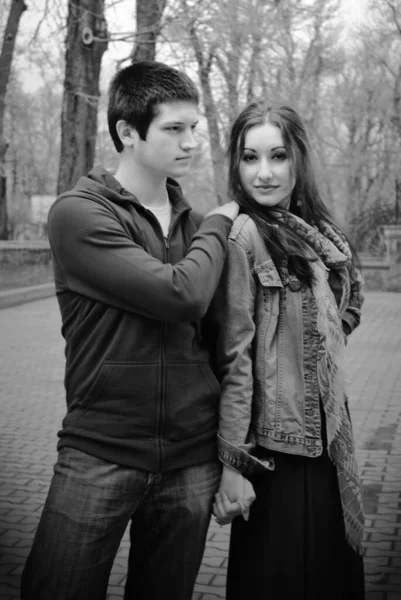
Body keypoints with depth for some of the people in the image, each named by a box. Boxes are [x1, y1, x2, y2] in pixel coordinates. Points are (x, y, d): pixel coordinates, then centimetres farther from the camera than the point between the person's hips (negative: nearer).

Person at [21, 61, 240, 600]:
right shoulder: (79, 213, -9)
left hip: (192, 463, 4)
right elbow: (182, 294, -21)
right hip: (100, 455, -4)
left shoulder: (195, 223, 8)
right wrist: (218, 224, -4)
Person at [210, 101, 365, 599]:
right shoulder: (243, 234, -14)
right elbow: (234, 356, -17)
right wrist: (232, 462, -17)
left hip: (327, 440, 7)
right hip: (277, 446, -7)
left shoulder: (316, 232, 7)